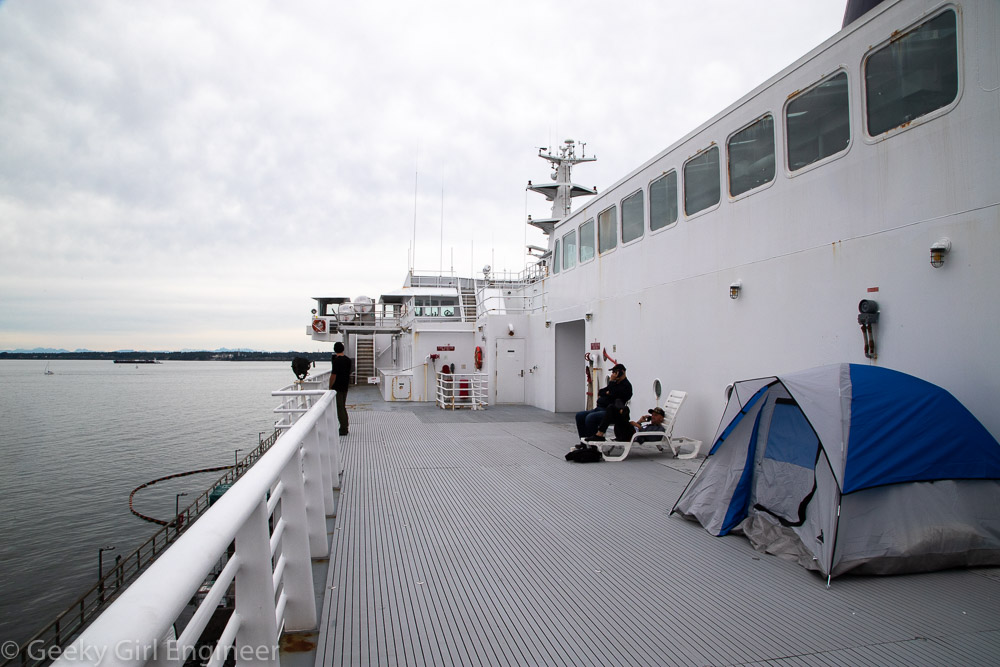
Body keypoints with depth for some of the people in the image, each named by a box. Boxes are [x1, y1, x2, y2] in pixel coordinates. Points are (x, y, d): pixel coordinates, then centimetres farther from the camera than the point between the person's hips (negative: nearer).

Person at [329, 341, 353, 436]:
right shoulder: (348, 359, 6)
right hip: (345, 387, 8)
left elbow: (333, 375, -19)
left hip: (337, 387, -8)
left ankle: (343, 430, -2)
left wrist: (330, 387, -10)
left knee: (339, 408, -3)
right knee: (343, 407, 16)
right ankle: (345, 428, 20)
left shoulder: (336, 360, -17)